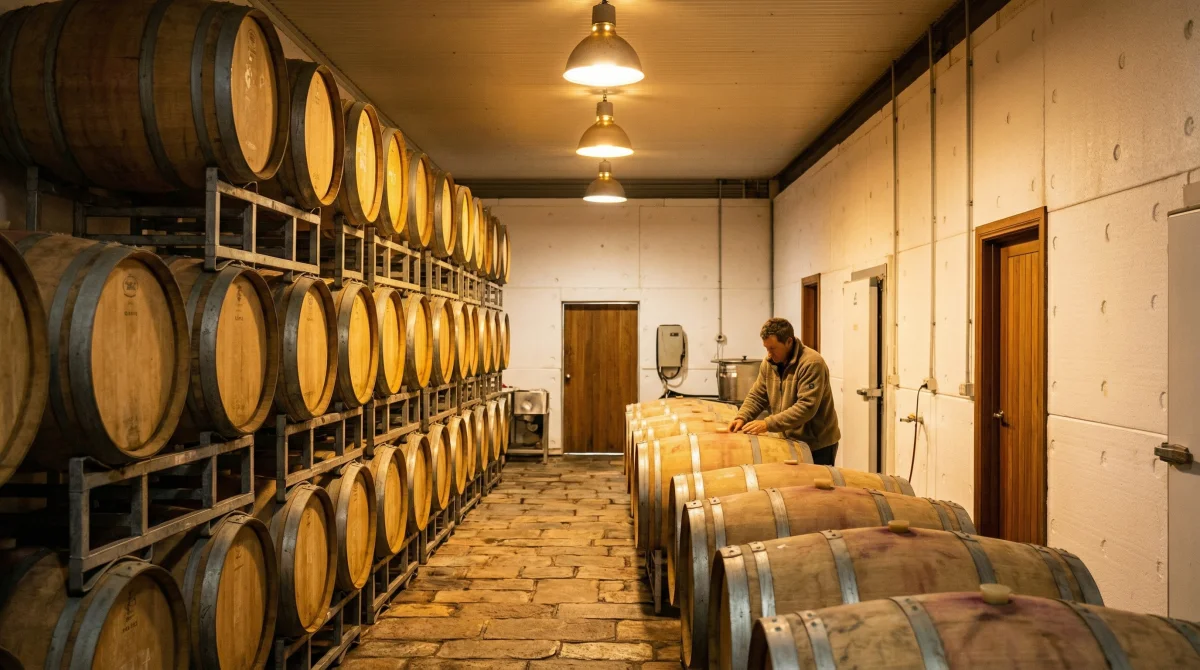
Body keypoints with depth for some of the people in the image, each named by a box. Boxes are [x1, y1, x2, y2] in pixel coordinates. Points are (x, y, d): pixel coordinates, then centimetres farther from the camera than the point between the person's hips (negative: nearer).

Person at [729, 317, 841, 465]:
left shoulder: (811, 363, -23)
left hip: (817, 444, -6)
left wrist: (768, 424, -32)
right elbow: (756, 396, 6)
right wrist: (741, 418, -13)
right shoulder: (769, 362, 0)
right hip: (789, 441, 6)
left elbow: (806, 407, -29)